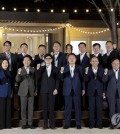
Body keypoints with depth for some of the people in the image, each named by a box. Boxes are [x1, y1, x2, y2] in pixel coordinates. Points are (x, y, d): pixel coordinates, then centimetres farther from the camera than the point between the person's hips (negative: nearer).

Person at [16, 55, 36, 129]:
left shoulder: (33, 70, 8)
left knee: (31, 108, 4)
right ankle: (24, 123, 9)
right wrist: (19, 73, -29)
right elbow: (17, 80, -10)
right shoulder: (20, 70, 2)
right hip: (23, 91, -1)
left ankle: (30, 123, 10)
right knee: (23, 108, 2)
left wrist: (35, 90, 6)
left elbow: (35, 80, 11)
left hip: (31, 91, 1)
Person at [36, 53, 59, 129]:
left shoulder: (55, 69, 6)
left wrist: (56, 89, -7)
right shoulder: (41, 68, 8)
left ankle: (52, 124, 7)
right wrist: (38, 69, -18)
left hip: (52, 90, -1)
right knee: (45, 107, 3)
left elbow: (57, 79, 4)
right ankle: (45, 124, 8)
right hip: (44, 90, 1)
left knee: (52, 107, 1)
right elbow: (38, 78, -4)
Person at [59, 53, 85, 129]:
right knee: (67, 107, 4)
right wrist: (61, 72, -23)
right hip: (68, 90, 0)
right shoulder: (64, 68, 5)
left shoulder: (79, 68, 6)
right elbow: (61, 78, -4)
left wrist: (83, 89, 3)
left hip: (77, 90, 0)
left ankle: (78, 123, 12)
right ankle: (67, 123, 11)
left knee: (78, 107, 4)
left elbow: (82, 78, 7)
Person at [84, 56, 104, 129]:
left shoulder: (102, 70, 3)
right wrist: (86, 73, -23)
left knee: (99, 108, 3)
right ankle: (92, 123, 10)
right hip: (91, 91, 0)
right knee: (91, 108, 3)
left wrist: (104, 91, -11)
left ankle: (99, 123, 11)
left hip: (99, 91, 0)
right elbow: (85, 80, -9)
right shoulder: (88, 70, 2)